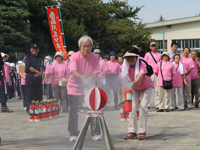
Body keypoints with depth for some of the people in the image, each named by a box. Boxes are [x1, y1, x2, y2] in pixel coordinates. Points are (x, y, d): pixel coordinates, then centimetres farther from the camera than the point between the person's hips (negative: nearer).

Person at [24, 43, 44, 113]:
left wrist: (40, 73, -11)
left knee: (38, 93, 3)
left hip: (38, 77, 4)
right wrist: (37, 71, -15)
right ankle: (28, 107, -4)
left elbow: (43, 68, 10)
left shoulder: (40, 58, 17)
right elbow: (29, 67, -8)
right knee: (29, 92, -7)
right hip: (30, 76, -4)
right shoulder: (28, 57, 4)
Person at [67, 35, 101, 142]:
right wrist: (81, 76, -50)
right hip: (74, 87, -2)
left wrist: (91, 78, -33)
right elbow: (73, 71, -30)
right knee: (73, 111, 0)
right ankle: (73, 134, 13)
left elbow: (96, 73, -10)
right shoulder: (75, 56, -15)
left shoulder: (94, 57, -7)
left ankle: (95, 133, 9)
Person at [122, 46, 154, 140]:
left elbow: (140, 77, -50)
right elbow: (124, 79, -19)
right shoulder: (126, 65, -19)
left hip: (147, 87, -4)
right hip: (135, 88, 4)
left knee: (143, 108, -15)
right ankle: (132, 132, -5)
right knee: (133, 108, -7)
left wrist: (133, 83, -69)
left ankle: (142, 132, -8)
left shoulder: (141, 64, -33)